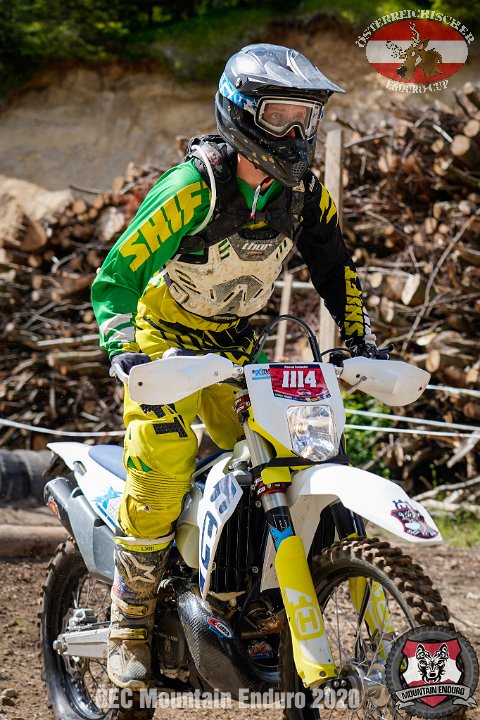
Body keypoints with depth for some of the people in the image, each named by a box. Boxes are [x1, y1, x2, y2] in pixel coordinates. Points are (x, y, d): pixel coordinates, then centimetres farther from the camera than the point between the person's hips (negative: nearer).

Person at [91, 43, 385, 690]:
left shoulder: (303, 190, -6)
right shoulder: (194, 187, -25)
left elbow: (334, 264, 12)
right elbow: (116, 276, -25)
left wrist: (360, 338, 2)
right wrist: (123, 346, -40)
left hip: (236, 343, 6)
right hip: (165, 336, -6)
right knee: (162, 473, -20)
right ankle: (130, 627, -8)